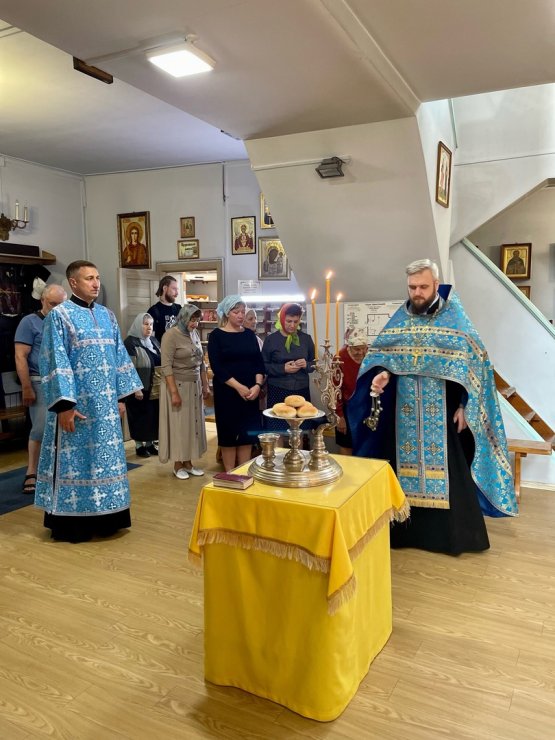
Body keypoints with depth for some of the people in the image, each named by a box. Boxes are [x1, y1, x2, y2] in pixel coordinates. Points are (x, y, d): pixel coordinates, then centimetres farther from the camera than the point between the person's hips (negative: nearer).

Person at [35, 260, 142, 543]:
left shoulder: (107, 315, 11)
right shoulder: (59, 315, -6)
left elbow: (118, 356, 14)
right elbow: (55, 362, -12)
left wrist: (121, 396, 10)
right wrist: (64, 404, -18)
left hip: (105, 403, 6)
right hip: (76, 403, -6)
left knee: (104, 456, 11)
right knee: (74, 458, 2)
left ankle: (102, 516, 24)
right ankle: (70, 523, 15)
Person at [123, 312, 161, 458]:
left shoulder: (154, 341, 11)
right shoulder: (130, 342, -10)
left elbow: (161, 362, 18)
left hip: (156, 387, 7)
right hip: (141, 388, -6)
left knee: (154, 416, 11)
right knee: (140, 417, 2)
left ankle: (150, 443, 24)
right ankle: (139, 445, 14)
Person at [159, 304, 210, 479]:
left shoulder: (195, 334, 8)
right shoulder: (171, 335, -13)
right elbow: (166, 367, -18)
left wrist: (205, 385, 11)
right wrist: (174, 392, -21)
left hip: (194, 386, 7)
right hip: (177, 385, -7)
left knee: (193, 423, 10)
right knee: (178, 424, 2)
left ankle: (188, 462, 20)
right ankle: (178, 465, 14)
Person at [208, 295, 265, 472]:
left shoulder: (249, 334, 10)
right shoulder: (216, 335, -3)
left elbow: (259, 362, 6)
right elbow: (217, 367, -11)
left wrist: (257, 385, -11)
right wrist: (238, 387, -18)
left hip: (250, 392, 4)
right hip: (227, 392, -4)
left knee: (248, 433, 6)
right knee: (229, 433, 2)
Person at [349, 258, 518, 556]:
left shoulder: (455, 319, -3)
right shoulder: (398, 320, 6)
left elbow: (474, 363, -3)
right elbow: (379, 356, 6)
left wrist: (465, 406, -8)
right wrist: (381, 375, -17)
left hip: (442, 413, -3)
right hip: (404, 414, 3)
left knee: (447, 473, 2)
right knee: (406, 470, 9)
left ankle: (453, 535, 16)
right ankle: (409, 529, 22)